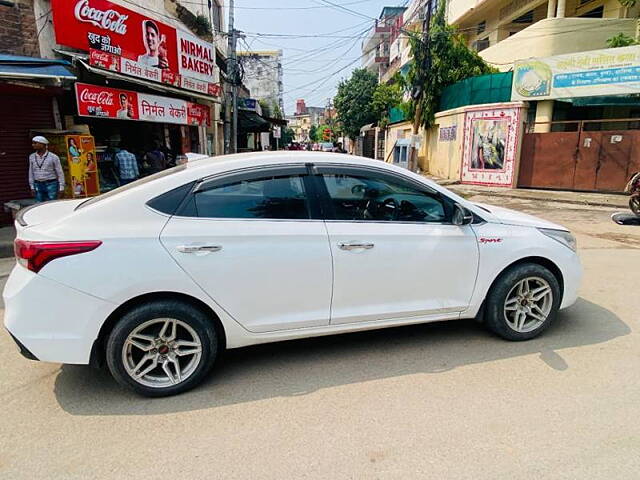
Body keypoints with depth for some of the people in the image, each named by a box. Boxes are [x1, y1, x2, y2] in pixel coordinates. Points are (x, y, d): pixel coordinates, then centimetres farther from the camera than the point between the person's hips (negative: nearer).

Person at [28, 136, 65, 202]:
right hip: (38, 185, 4)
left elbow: (60, 173, -4)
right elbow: (31, 173, 14)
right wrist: (32, 187, 10)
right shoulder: (32, 157, 8)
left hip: (51, 184, -4)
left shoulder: (53, 157, -5)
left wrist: (61, 187, -7)